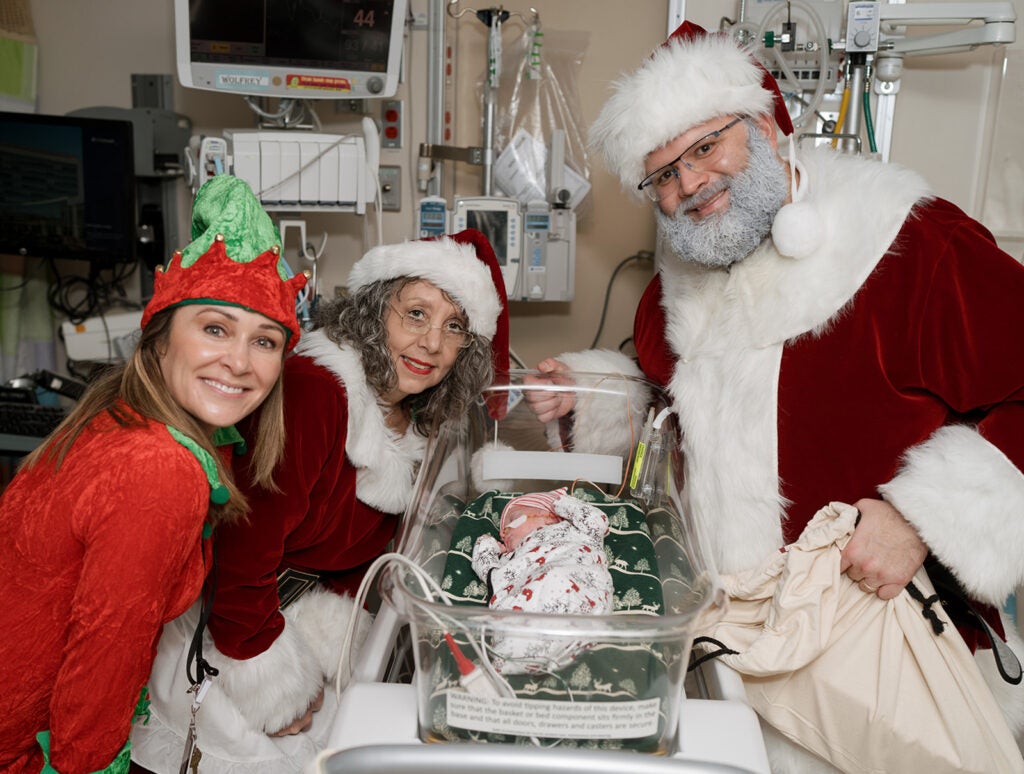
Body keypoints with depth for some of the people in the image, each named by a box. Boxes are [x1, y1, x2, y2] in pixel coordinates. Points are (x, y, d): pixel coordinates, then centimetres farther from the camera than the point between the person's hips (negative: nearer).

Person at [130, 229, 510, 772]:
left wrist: (329, 637, -9)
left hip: (300, 604, 7)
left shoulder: (414, 419, -1)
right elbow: (241, 550, -27)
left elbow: (365, 550, 6)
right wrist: (276, 691, -16)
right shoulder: (308, 391, -28)